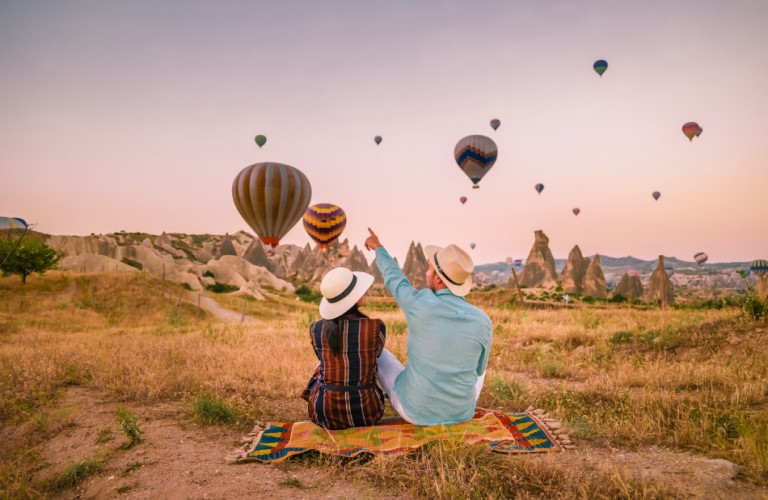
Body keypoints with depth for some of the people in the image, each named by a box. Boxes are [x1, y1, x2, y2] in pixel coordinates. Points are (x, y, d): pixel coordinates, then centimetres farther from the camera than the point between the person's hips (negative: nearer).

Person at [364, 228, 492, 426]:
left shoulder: (419, 304, -21)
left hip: (416, 409, -2)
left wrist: (378, 247, 23)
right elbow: (477, 369, 4)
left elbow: (394, 279, 3)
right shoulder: (483, 322, -14)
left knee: (377, 353, 25)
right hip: (460, 412, 2)